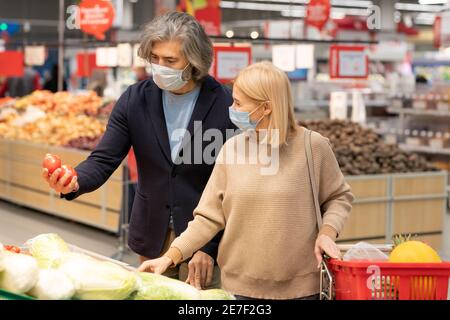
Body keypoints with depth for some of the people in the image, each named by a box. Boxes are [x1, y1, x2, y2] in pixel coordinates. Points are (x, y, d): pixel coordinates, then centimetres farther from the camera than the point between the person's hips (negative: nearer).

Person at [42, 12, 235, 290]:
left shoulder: (225, 106, -13)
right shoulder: (135, 99, -4)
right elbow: (104, 160, -6)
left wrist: (209, 247, -12)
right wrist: (74, 182, -28)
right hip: (152, 238, 3)